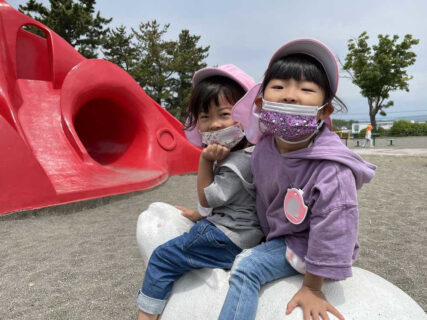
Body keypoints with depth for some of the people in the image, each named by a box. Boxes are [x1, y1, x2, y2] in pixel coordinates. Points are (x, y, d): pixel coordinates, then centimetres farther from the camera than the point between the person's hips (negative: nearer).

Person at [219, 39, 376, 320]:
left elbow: (332, 228, -26)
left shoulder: (332, 172, -32)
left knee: (246, 267, -20)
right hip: (275, 233, 7)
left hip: (303, 243, -7)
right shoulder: (264, 148, -11)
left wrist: (312, 288, -19)